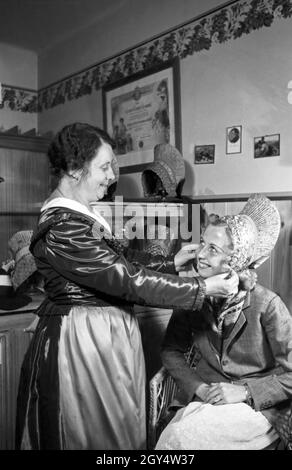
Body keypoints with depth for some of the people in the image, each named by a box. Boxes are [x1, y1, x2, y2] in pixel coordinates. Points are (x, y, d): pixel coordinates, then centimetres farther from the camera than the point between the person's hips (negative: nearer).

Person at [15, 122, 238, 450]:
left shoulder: (79, 216, 7)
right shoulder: (62, 228, -24)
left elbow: (124, 261, 13)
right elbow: (129, 280, -25)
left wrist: (173, 262, 7)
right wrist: (205, 288, -18)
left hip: (104, 334, 9)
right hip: (82, 340, -9)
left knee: (121, 428, 21)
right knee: (99, 436, 10)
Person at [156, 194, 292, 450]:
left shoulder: (267, 304, -15)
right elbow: (172, 350, 7)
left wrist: (244, 391, -18)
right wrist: (197, 386, -8)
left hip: (258, 405, -3)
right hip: (204, 397, 4)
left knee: (180, 437, -25)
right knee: (176, 432, -26)